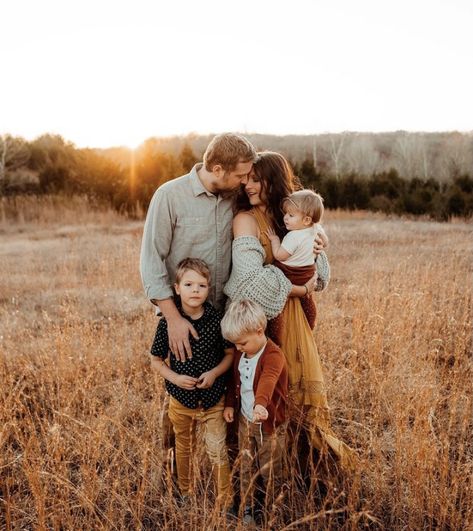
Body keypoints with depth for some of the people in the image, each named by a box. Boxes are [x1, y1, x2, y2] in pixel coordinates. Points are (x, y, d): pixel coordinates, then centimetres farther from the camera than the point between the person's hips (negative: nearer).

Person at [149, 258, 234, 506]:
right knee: (184, 448, 22)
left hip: (213, 398, -1)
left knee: (218, 452, 6)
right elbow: (156, 360, -3)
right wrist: (175, 377, -18)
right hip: (181, 399, 1)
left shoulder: (216, 319, -14)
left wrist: (215, 373, -18)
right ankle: (184, 493, 46)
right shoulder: (168, 322, -14)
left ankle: (225, 501, 27)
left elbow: (230, 353, -2)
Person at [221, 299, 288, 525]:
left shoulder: (273, 355, -27)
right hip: (244, 419, 6)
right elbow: (234, 380, 13)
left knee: (269, 471, 12)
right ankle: (246, 508, 37)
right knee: (245, 467, 18)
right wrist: (230, 404, 5)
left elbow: (268, 381, -46)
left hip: (269, 423, -6)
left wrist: (260, 404, -63)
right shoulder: (240, 353, -2)